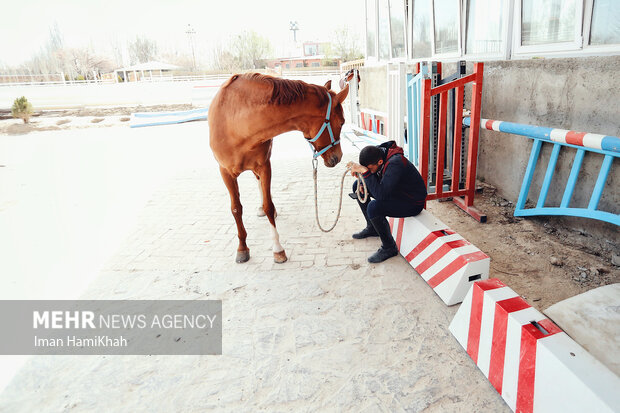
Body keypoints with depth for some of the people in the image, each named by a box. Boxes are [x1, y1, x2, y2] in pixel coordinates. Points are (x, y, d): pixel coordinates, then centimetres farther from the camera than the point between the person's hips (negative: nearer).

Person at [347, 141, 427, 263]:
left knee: (373, 207, -32)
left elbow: (380, 195, -40)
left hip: (412, 202, -9)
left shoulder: (395, 164, -34)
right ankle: (372, 227, 20)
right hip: (395, 190, 9)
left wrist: (365, 171, -39)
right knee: (357, 186, 6)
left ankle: (389, 248, -9)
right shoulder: (378, 152, -9)